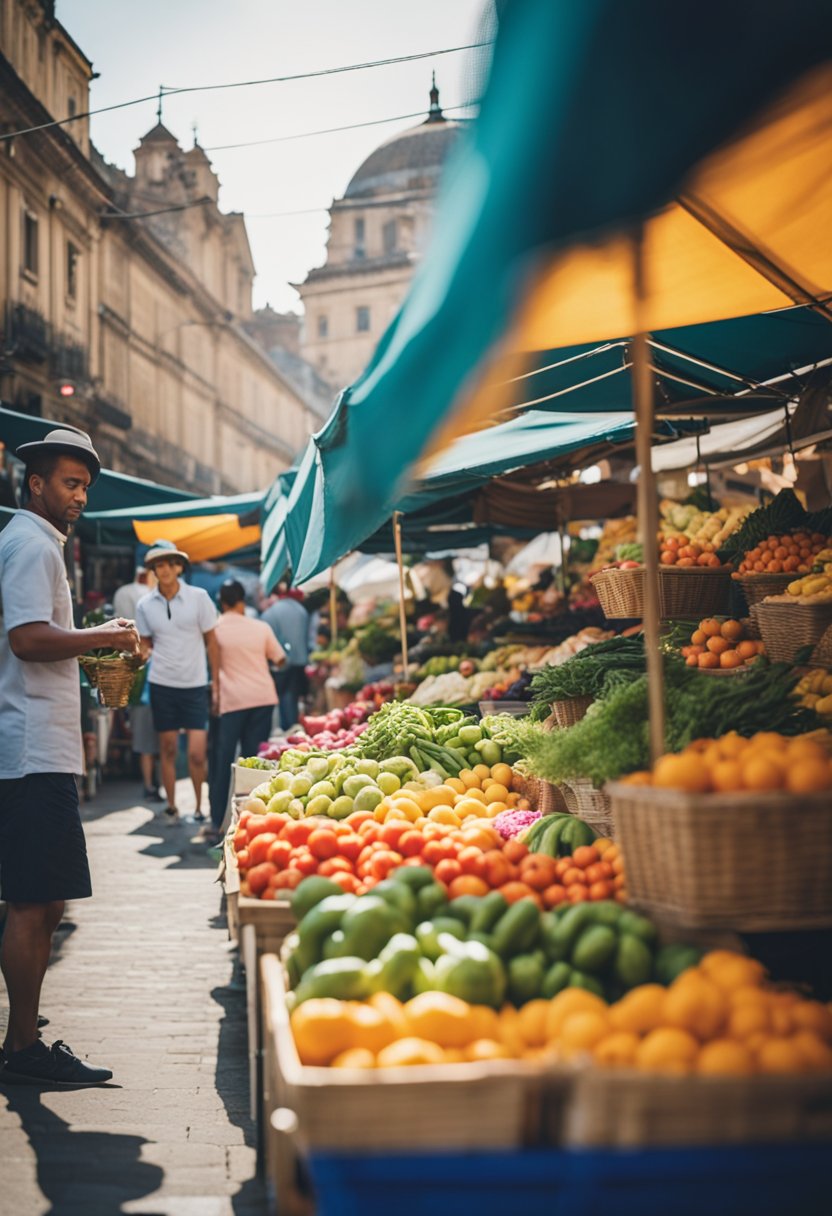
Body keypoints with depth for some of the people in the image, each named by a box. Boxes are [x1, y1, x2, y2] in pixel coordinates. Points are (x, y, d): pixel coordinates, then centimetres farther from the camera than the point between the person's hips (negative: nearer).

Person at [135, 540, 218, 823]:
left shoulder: (198, 597, -4)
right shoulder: (144, 605, 1)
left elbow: (211, 641, 2)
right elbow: (145, 644, 12)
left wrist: (217, 681, 1)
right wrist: (141, 654, -11)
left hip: (195, 685, -2)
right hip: (162, 683, 2)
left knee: (197, 753, -7)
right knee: (168, 749, 8)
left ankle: (200, 806, 11)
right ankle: (171, 806, 21)